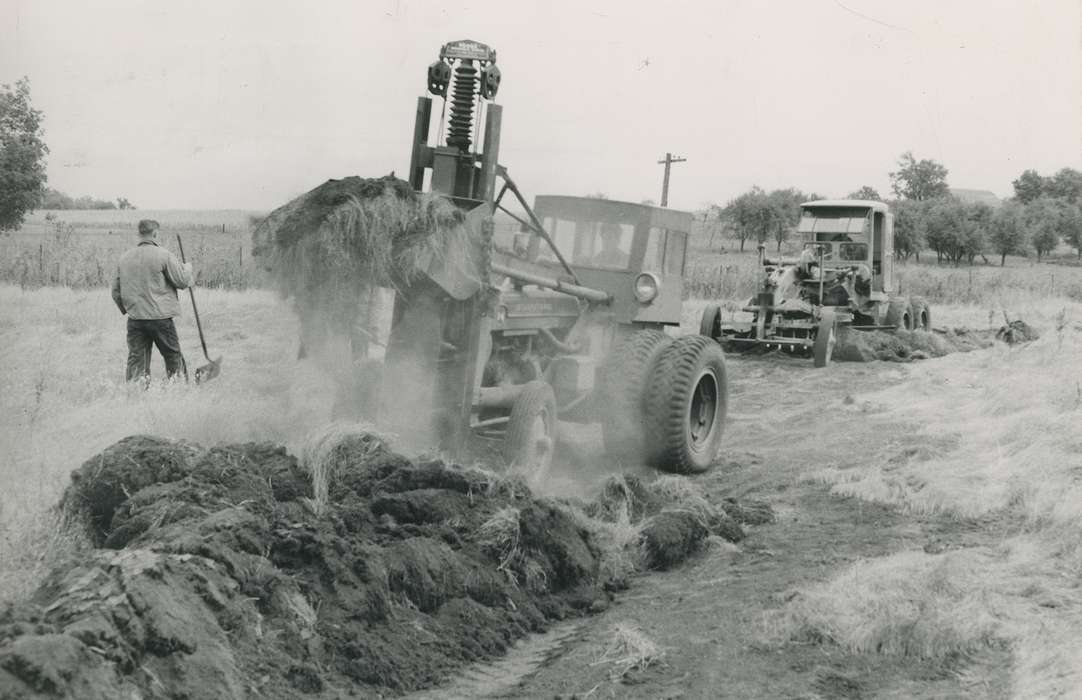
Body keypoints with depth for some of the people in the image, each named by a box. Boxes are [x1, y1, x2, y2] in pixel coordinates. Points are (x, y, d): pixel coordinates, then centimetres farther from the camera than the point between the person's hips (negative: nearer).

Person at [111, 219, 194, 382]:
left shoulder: (124, 258, 8)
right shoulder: (163, 255, -8)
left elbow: (116, 291, 14)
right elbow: (182, 281, -5)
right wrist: (187, 267, 15)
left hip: (134, 319, 4)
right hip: (160, 318, -4)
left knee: (136, 360, 6)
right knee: (173, 357, 8)